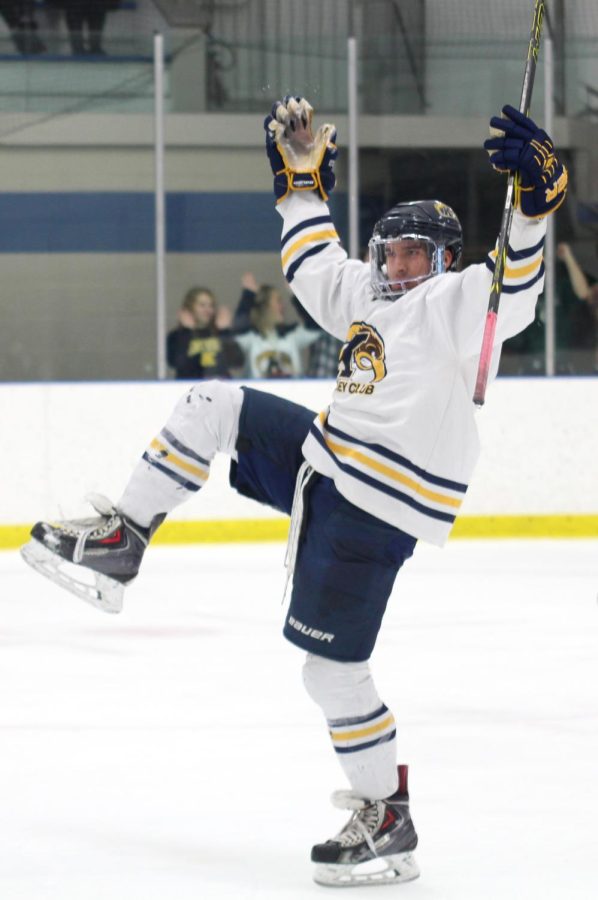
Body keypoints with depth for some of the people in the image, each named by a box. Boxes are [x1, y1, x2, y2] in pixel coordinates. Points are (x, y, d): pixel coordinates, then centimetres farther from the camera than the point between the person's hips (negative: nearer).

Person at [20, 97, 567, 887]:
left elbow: (516, 284, -28)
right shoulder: (366, 295, 15)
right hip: (327, 460, 9)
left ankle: (388, 822, 5)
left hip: (377, 508, -9)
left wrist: (535, 193, -42)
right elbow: (311, 262, 29)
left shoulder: (456, 302, -11)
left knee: (331, 664, -6)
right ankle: (120, 545, 8)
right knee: (211, 406, 6)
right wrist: (300, 176, 26)